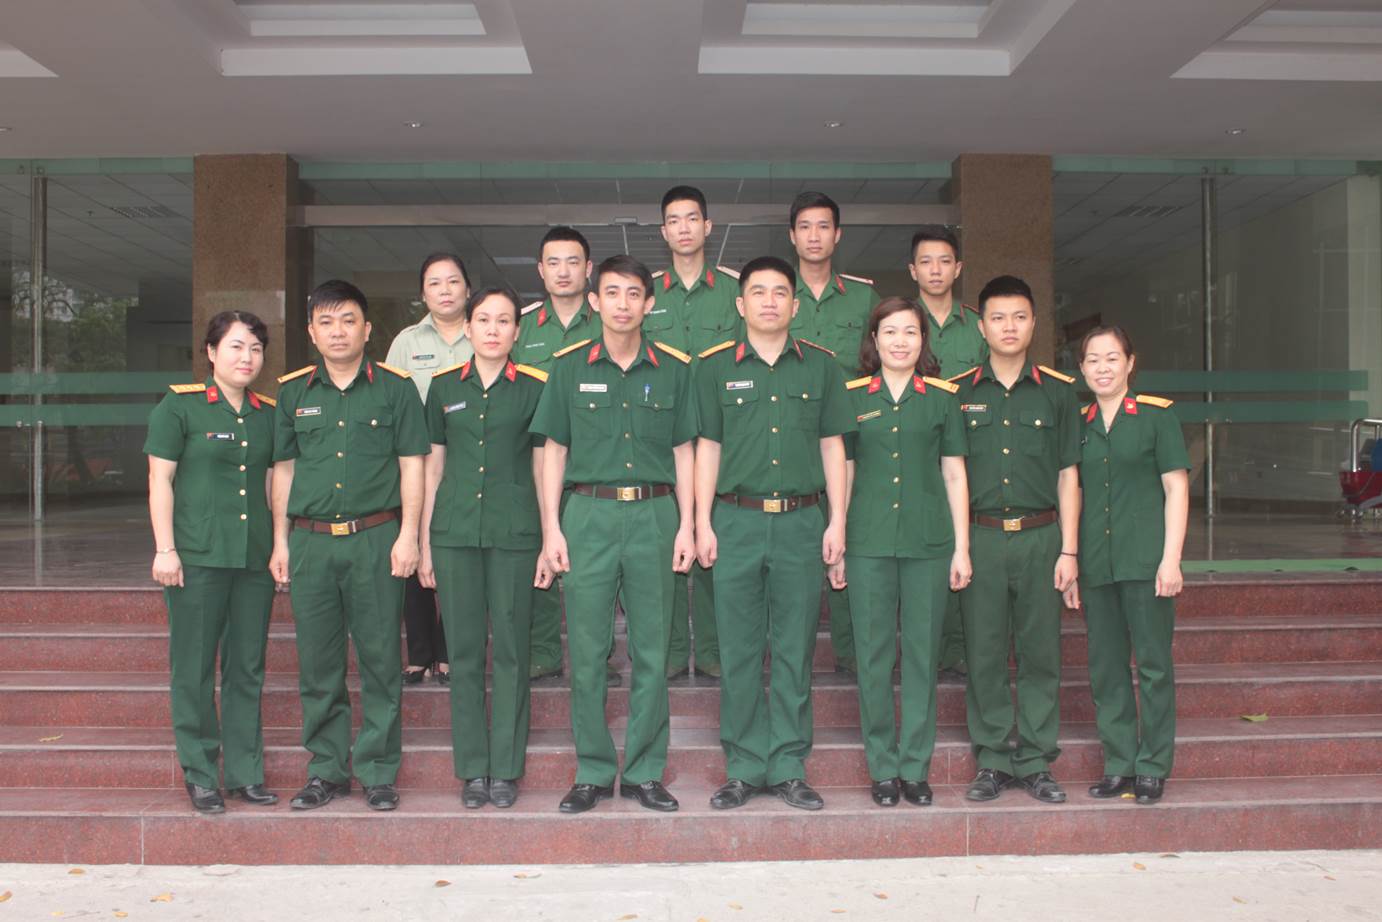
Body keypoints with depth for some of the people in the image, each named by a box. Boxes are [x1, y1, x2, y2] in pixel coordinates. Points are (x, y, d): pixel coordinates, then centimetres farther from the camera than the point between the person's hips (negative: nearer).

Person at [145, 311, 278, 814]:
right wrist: (164, 549, -8)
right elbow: (160, 480, -3)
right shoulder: (179, 406, -1)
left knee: (247, 669, 9)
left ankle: (246, 772, 19)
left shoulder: (268, 414, 12)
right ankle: (200, 775, 14)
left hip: (255, 559, 4)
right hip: (198, 558, -4)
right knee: (194, 669, 3)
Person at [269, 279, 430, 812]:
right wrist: (280, 542, 11)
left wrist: (408, 536, -6)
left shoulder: (394, 388, 2)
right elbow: (283, 469, 15)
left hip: (376, 538, -3)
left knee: (380, 660, 1)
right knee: (318, 664, 7)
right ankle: (327, 770, 19)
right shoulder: (294, 393, 11)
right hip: (310, 541, 3)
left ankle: (378, 772, 12)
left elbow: (411, 466, 1)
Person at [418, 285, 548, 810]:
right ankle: (473, 769, 16)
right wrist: (424, 544, 9)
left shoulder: (534, 388, 4)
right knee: (464, 651, 5)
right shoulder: (445, 387, 9)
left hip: (513, 531, -2)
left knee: (511, 651, 3)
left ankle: (506, 769, 14)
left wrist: (551, 540, 0)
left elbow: (542, 468, 5)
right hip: (455, 530, 2)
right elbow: (433, 468, 12)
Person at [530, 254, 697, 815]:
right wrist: (552, 529, -1)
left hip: (654, 515, 1)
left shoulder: (674, 369, 8)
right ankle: (593, 773, 15)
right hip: (589, 513, 0)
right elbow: (553, 452, 7)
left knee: (651, 651, 5)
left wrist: (686, 526, 2)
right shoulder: (570, 368, 7)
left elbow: (683, 453, 9)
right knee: (587, 652, 2)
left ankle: (644, 773, 16)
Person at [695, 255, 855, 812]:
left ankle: (789, 768, 15)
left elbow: (832, 447, 9)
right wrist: (702, 524, 0)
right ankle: (744, 769, 14)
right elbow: (707, 448, 6)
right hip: (737, 520, 0)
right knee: (739, 651, 4)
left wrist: (837, 521, 2)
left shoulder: (821, 366, 8)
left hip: (802, 521, 1)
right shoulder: (715, 366, 6)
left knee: (795, 651, 5)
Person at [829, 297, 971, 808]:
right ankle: (883, 767, 15)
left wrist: (962, 548, 3)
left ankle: (915, 767, 16)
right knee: (874, 655, 3)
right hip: (868, 542, 0)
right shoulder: (852, 397, 7)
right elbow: (842, 474, 7)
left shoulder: (942, 397, 7)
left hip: (928, 542, 0)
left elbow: (954, 475, 7)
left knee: (922, 654, 5)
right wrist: (836, 546, 3)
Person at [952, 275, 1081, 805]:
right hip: (980, 537, 0)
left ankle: (1036, 762, 15)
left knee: (1040, 653, 4)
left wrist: (1068, 549, 1)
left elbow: (1068, 475, 7)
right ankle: (993, 761, 15)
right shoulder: (959, 392, 6)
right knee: (984, 655, 3)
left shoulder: (1058, 392, 7)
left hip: (1040, 536, 0)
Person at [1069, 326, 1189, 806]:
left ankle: (1153, 768, 13)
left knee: (1153, 664, 2)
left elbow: (1176, 487, -3)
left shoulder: (1157, 414, -1)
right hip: (1095, 563, 4)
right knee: (1105, 667, 9)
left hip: (1144, 560, -4)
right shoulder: (1078, 424, 11)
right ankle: (1118, 764, 20)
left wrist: (1171, 559, -10)